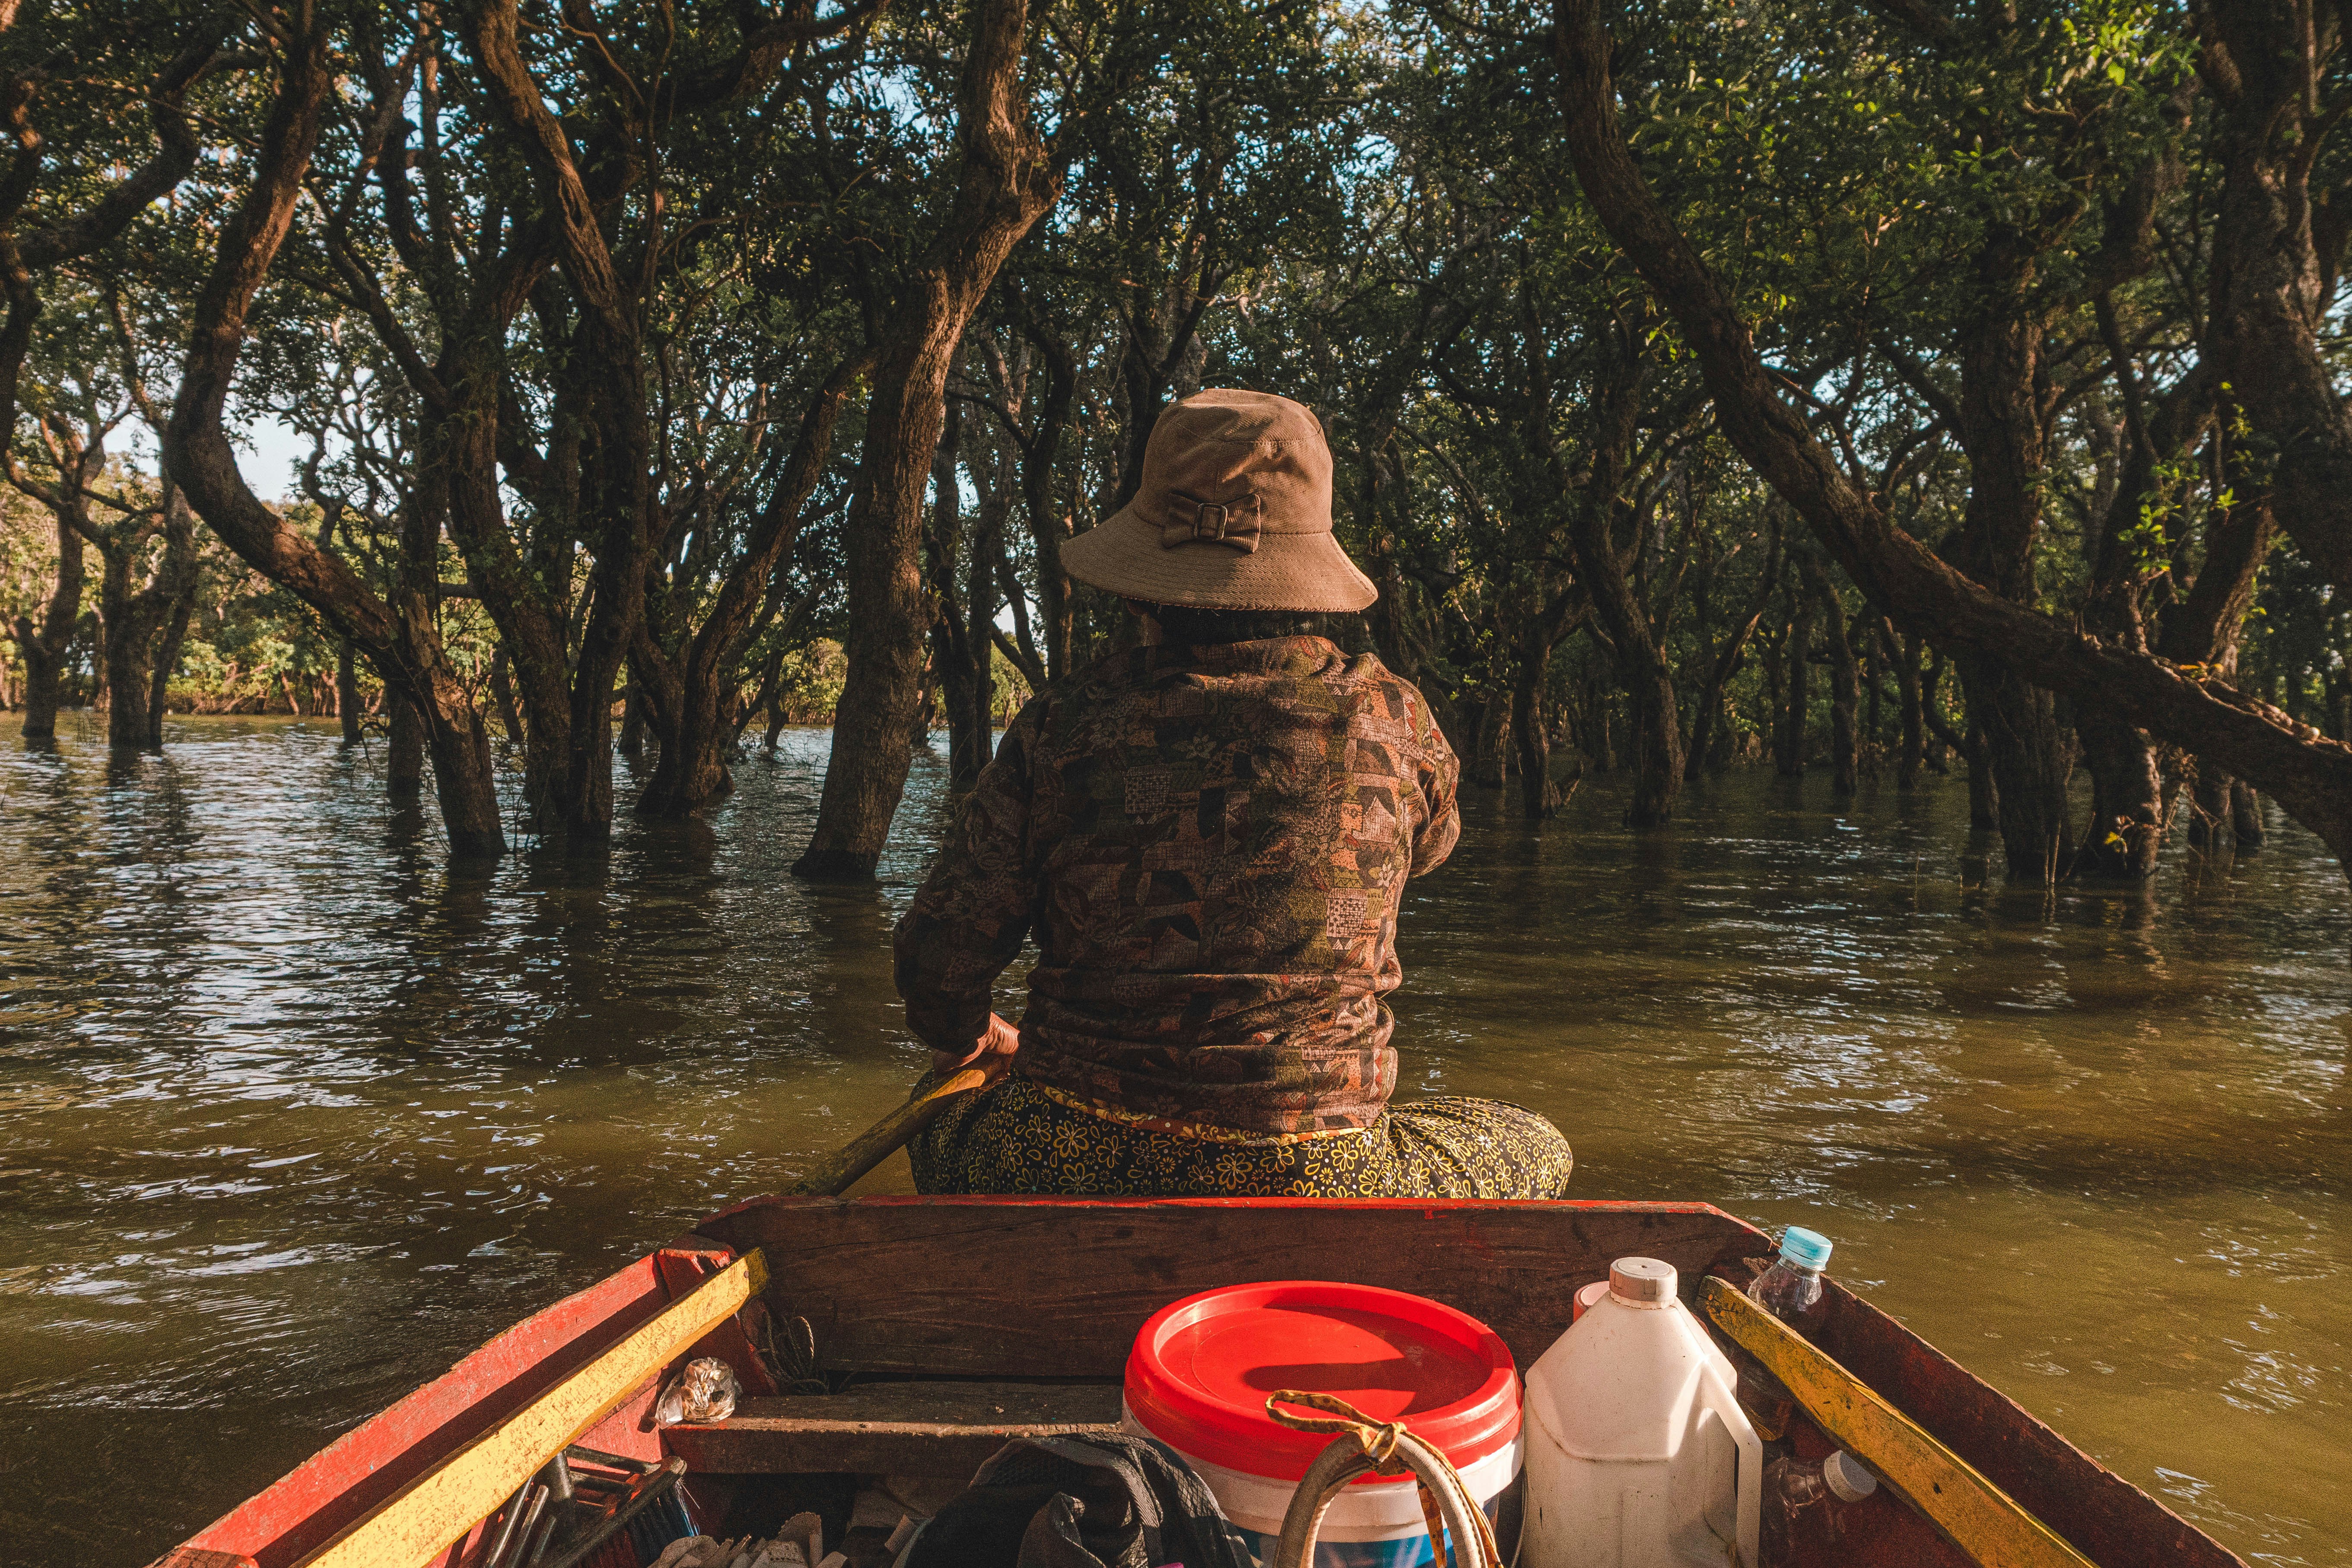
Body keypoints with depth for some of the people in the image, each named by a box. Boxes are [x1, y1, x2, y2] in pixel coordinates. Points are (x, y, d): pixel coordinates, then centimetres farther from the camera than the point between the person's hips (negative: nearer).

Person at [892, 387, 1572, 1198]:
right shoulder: (1391, 721, -6)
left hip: (1060, 1174, 2)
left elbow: (939, 956, -4)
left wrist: (966, 1036, 19)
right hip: (1302, 1192, -1)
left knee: (944, 1124, 36)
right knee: (1535, 1148, 27)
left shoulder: (1064, 723, -7)